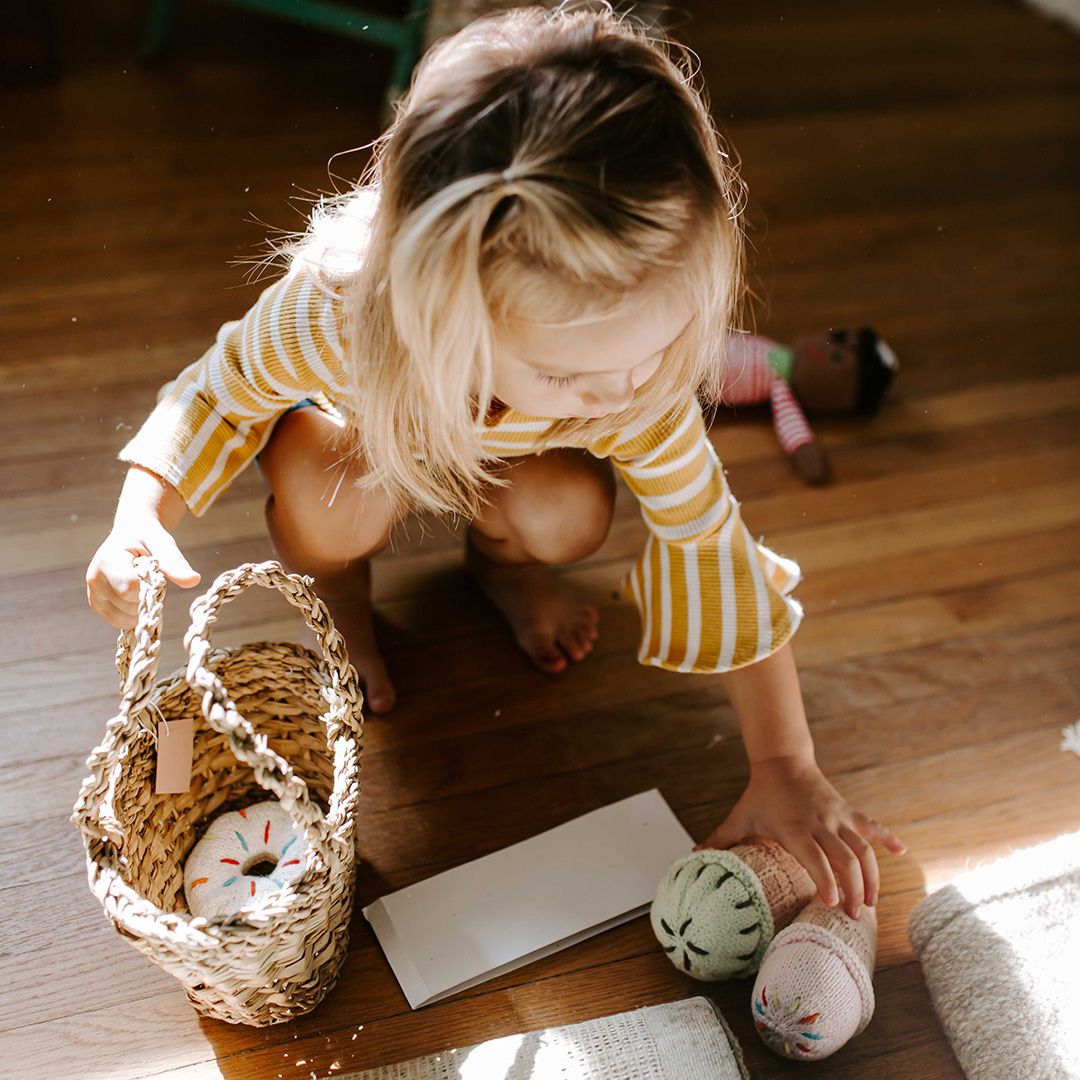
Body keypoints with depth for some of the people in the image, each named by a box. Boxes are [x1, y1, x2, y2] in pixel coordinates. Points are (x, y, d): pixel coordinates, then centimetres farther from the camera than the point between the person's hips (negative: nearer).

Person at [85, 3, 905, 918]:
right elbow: (223, 390, -21)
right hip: (362, 429, -1)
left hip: (508, 454, 2)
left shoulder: (637, 383, -38)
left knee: (569, 514, -29)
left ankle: (499, 557, 10)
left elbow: (712, 543, -27)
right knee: (324, 495, -34)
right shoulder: (331, 314, -43)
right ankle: (338, 585, 4)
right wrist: (141, 516, -38)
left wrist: (786, 767, -24)